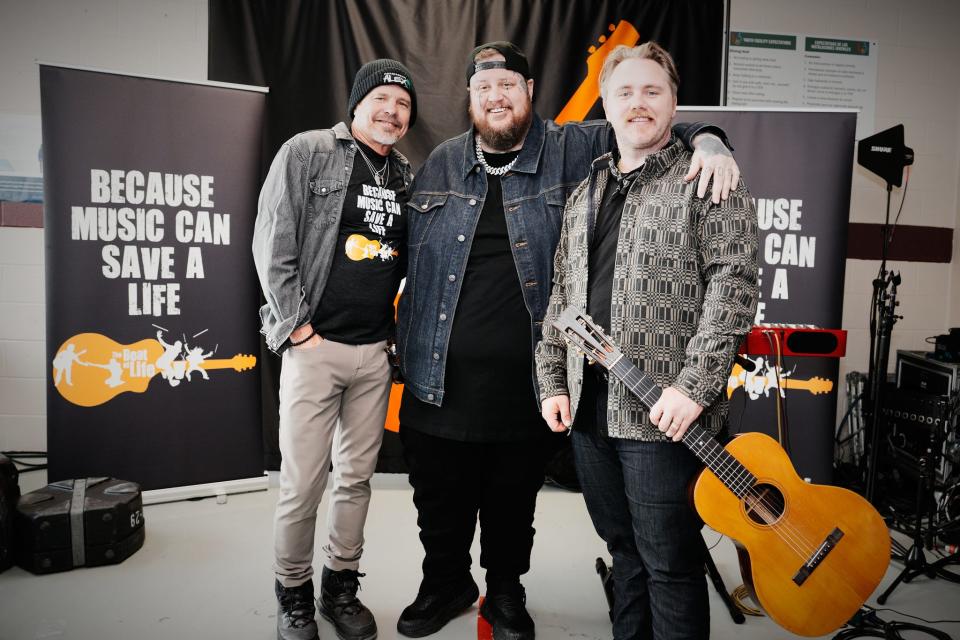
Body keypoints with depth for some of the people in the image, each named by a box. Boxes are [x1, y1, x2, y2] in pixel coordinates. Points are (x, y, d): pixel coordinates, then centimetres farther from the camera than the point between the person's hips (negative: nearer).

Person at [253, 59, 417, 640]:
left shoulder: (408, 177, 12)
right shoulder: (307, 151, -2)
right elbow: (273, 245, -8)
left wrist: (399, 327, 7)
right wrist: (297, 326, -11)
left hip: (376, 352, 5)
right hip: (314, 347, -4)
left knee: (358, 476, 13)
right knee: (303, 482, 1)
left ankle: (341, 587, 30)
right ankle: (294, 593, 23)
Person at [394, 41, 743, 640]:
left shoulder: (567, 150, -1)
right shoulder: (442, 163, 8)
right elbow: (409, 252, 14)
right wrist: (401, 339, 11)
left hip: (527, 388, -2)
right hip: (441, 384, 3)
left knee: (514, 507, 17)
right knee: (440, 506, 17)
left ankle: (506, 591, 42)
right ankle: (446, 584, 43)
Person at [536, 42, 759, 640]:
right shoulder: (585, 194, 17)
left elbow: (734, 286, -13)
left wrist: (694, 386, -20)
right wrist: (553, 382, 10)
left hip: (665, 415, -6)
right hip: (588, 411, 6)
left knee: (668, 563, 4)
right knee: (624, 550, 19)